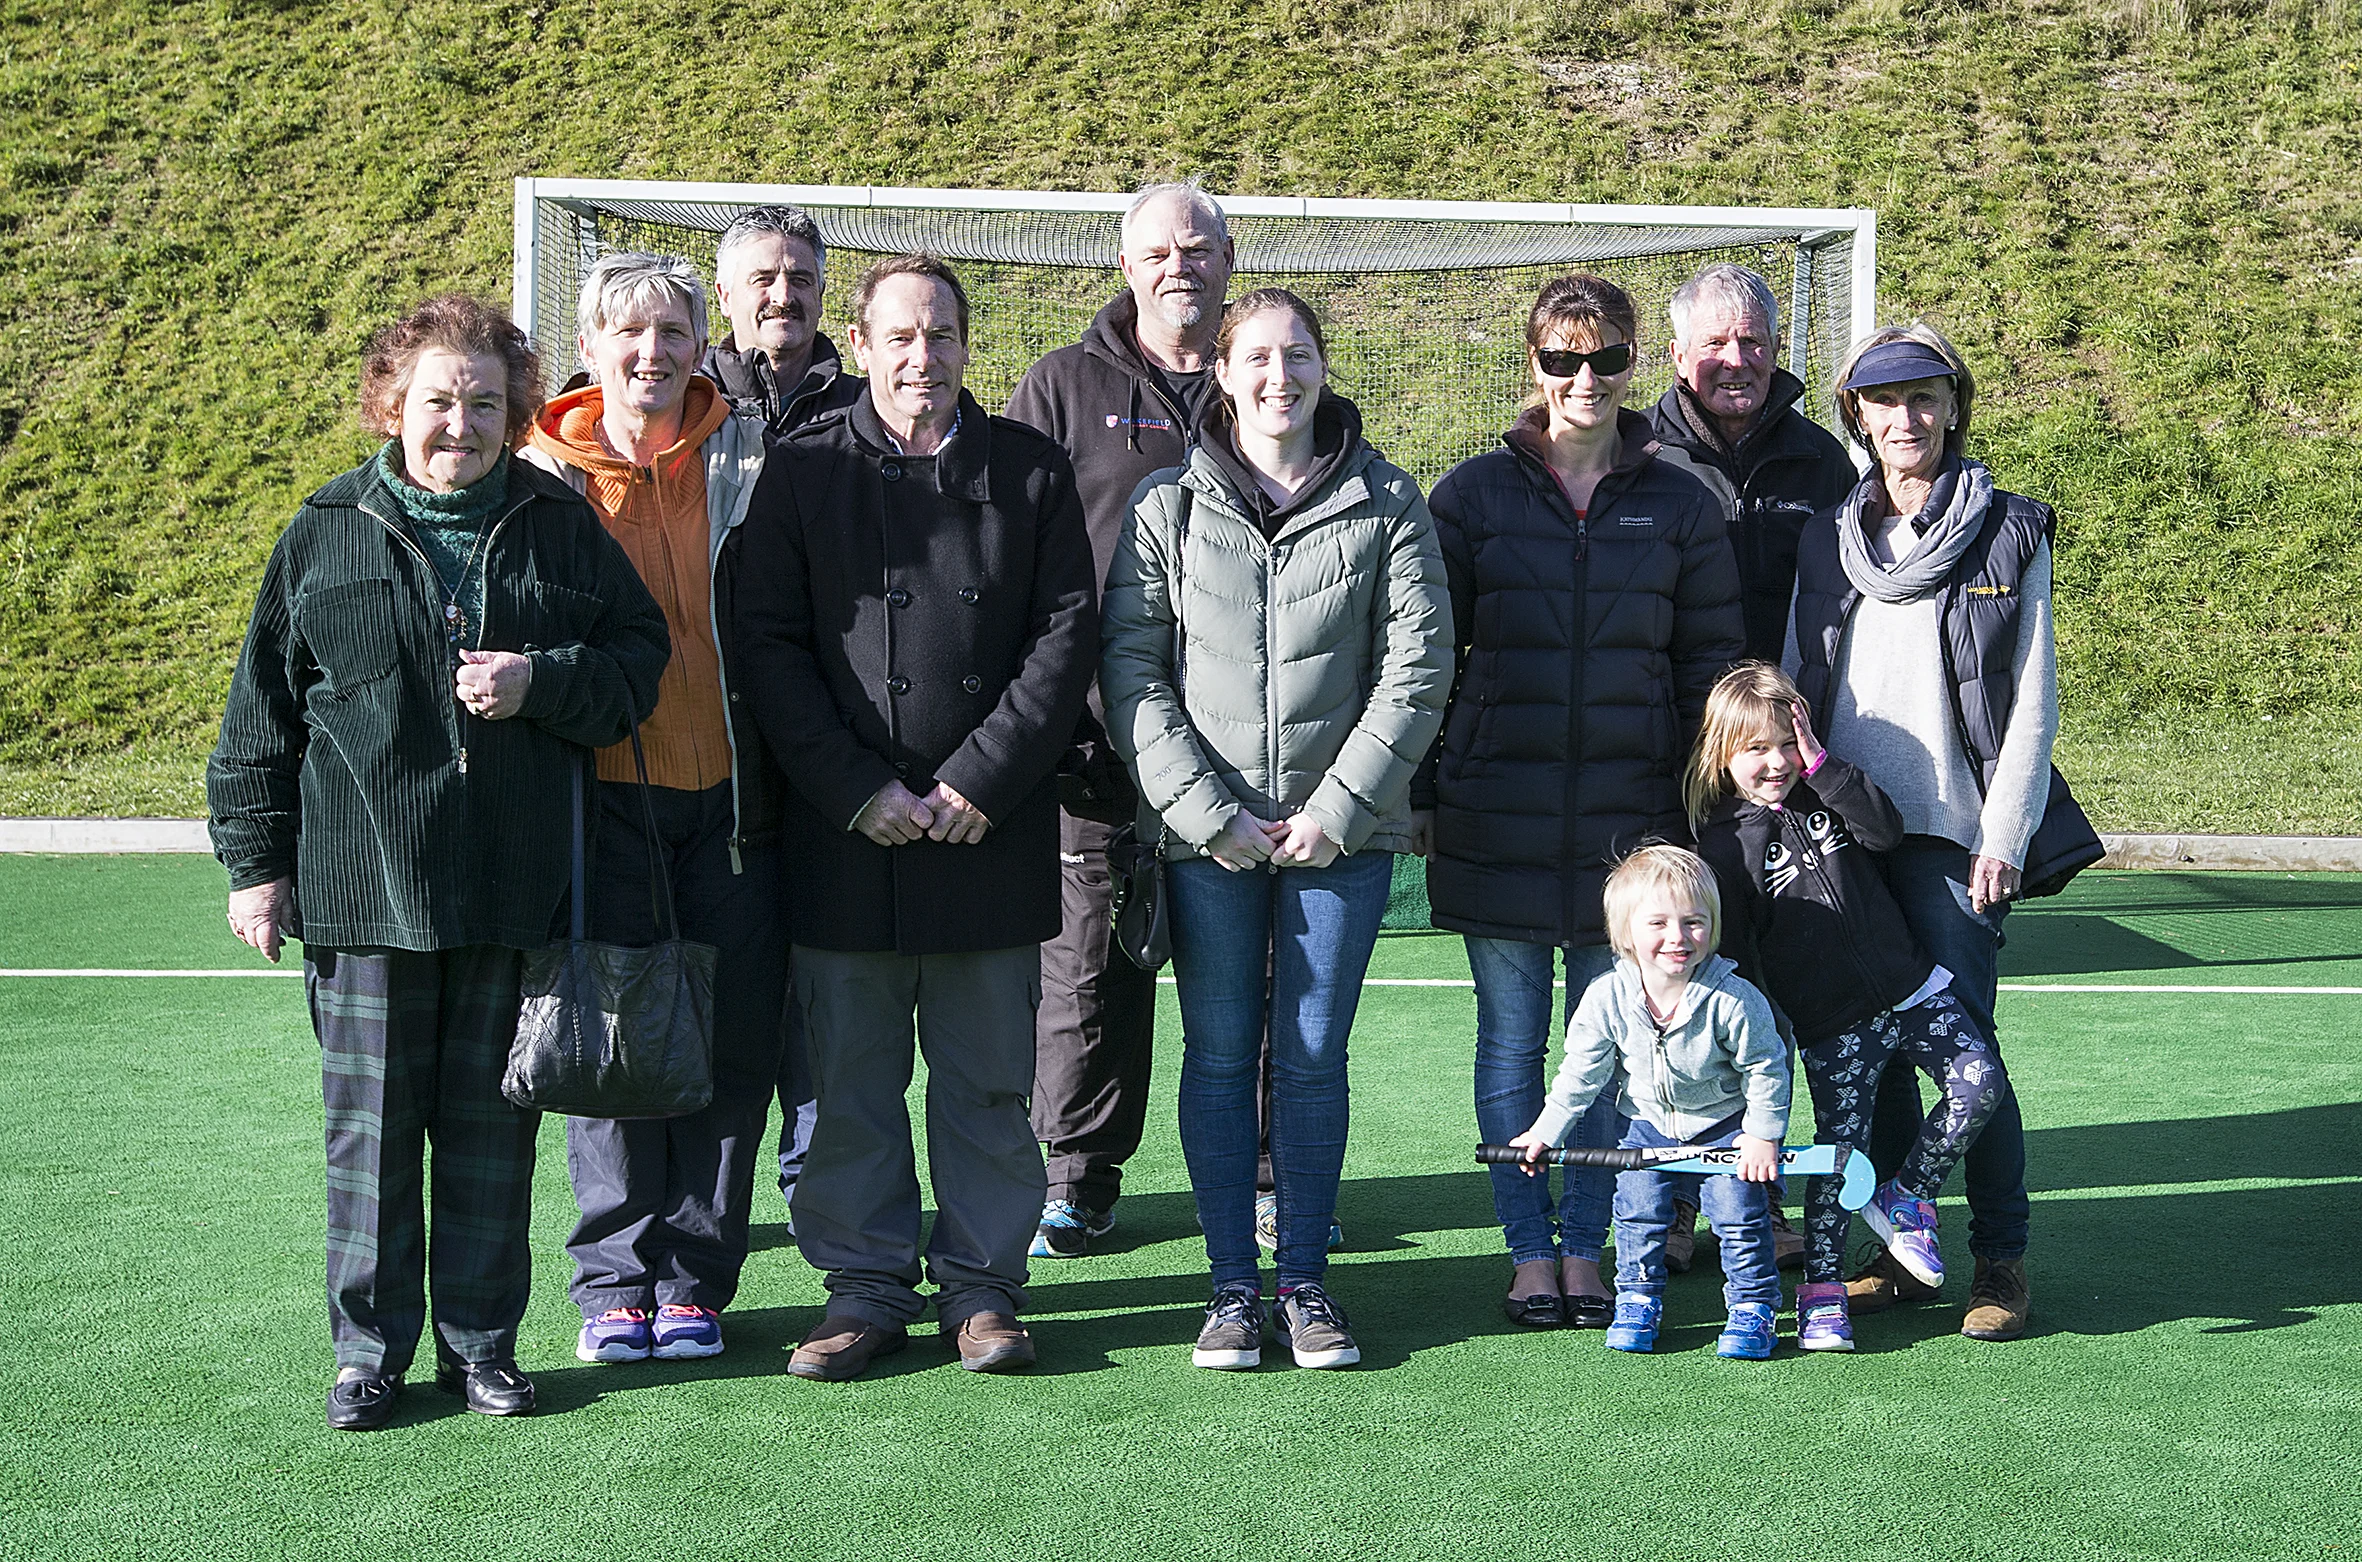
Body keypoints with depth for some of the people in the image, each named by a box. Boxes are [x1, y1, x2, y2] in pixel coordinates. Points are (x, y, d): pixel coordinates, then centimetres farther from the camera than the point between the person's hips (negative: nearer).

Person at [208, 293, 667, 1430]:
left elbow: (637, 655, 7)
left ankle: (481, 1338, 22)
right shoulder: (326, 534, 3)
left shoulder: (560, 527, 5)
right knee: (371, 1122, 5)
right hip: (362, 887, -1)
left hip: (513, 887, 1)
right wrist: (256, 859, 3)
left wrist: (540, 680, -12)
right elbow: (264, 709, 6)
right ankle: (369, 1347, 18)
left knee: (491, 1122, 9)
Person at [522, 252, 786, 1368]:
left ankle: (695, 1279, 15)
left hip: (731, 795, 1)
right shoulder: (545, 473, 4)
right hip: (603, 795, -1)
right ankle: (615, 1280, 15)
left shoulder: (746, 461, 6)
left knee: (730, 1045, 3)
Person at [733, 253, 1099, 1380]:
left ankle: (981, 1283, 19)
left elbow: (1066, 632, 1)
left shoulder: (1030, 470, 7)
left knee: (988, 1077, 7)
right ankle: (867, 1284, 18)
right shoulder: (804, 470, 5)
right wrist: (856, 789, -9)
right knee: (853, 1078, 6)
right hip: (846, 830, 0)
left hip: (994, 826, 1)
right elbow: (768, 644, 0)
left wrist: (982, 780, -9)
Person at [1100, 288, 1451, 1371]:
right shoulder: (1168, 506, 4)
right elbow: (1128, 669, -2)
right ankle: (1232, 1286, 15)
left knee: (1314, 1055, 5)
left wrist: (1338, 805, -9)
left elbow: (1418, 664, -1)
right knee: (1219, 1057, 5)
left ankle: (1305, 1280, 16)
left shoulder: (1388, 504, 4)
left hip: (1343, 827, 0)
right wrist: (1208, 811, -10)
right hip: (1204, 832, 0)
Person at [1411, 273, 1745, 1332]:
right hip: (1496, 824, 0)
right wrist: (1423, 795, 1)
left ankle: (1585, 1248, 18)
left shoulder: (1680, 507, 6)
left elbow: (1712, 666, 9)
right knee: (1512, 1042, 5)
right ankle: (1529, 1254, 16)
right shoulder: (1474, 494, 3)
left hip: (1628, 823, 1)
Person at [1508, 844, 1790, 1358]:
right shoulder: (1608, 998, -18)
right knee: (1637, 1207, -5)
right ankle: (1638, 1301, 15)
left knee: (1739, 1209, -9)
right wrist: (1545, 1133, -3)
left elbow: (1766, 1070, -12)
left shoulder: (1733, 999, -25)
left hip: (1726, 1127, -2)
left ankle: (1753, 1307, 10)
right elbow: (1580, 1074, -5)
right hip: (1650, 1126, 2)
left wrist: (1763, 1135, -12)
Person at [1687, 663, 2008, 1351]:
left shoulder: (1825, 796, 9)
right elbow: (1733, 954, -5)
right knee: (1839, 1148, -6)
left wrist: (1823, 765, -15)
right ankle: (1820, 1292, 6)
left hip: (1911, 989, 4)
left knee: (1980, 1083, -10)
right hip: (1831, 1026, -4)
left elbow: (1887, 831, -10)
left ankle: (1906, 1198, 10)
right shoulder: (1725, 843, -4)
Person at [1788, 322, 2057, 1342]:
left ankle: (2002, 1260, 8)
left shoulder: (2008, 535, 3)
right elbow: (1793, 690, 14)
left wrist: (2004, 838, -8)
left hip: (1954, 836, -3)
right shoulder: (1826, 540, 13)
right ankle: (1898, 1254, 17)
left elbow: (2033, 702, 0)